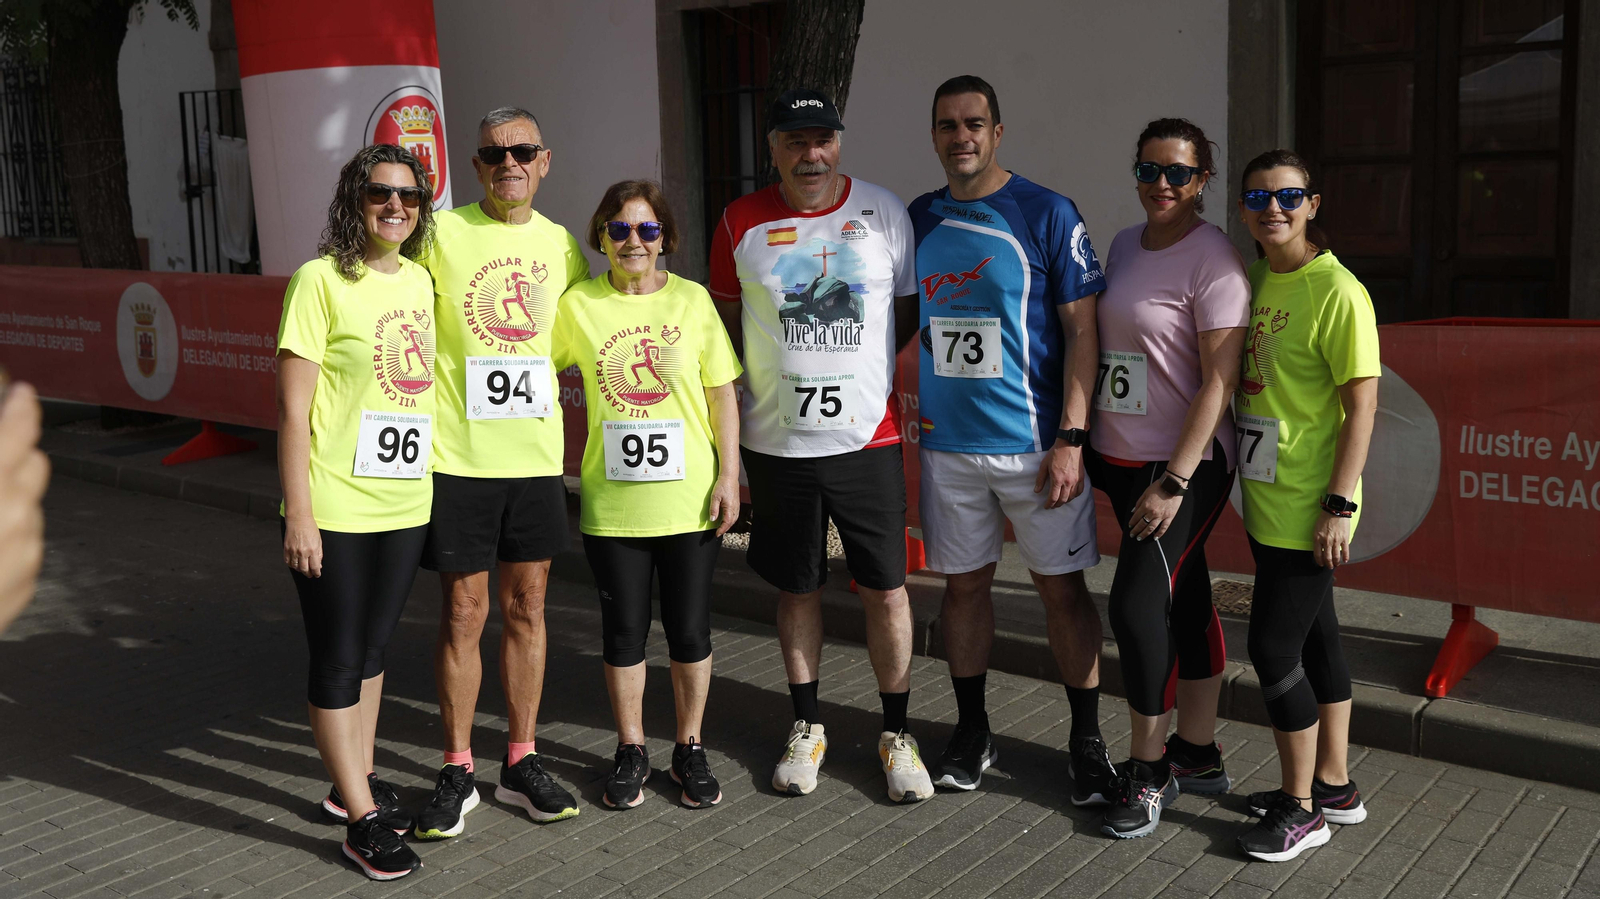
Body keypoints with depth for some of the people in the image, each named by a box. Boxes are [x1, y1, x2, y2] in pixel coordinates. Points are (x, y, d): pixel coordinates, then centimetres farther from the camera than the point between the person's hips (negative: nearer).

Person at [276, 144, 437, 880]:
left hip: (404, 505, 6)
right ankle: (361, 819, 17)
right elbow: (292, 409, -12)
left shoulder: (420, 280, 7)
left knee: (372, 647, 18)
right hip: (336, 511, -6)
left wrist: (426, 487, 11)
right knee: (339, 659, 5)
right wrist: (299, 515, -15)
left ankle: (355, 783, 35)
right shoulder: (322, 280, -11)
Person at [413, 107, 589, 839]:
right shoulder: (442, 233, -5)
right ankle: (457, 772, 19)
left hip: (536, 452, 4)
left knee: (527, 606, 11)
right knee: (464, 612, 3)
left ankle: (521, 762, 25)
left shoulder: (561, 246, 8)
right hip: (457, 452, -4)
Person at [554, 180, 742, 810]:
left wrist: (728, 477, -3)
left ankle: (690, 749, 26)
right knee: (624, 630, 10)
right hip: (611, 503, 0)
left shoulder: (693, 300, 0)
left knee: (689, 629, 9)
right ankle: (631, 752, 27)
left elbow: (722, 395, 2)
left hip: (690, 499, 0)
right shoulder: (578, 304, 0)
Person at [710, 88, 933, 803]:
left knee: (885, 586, 3)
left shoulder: (884, 211, 1)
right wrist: (724, 424, 5)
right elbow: (724, 324, 11)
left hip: (868, 436, 0)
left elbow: (910, 309, 12)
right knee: (796, 587, 12)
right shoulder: (742, 223, 1)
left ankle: (896, 732, 20)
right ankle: (806, 725, 29)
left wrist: (906, 380, -1)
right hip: (776, 442, 1)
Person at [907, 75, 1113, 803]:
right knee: (964, 582, 11)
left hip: (1036, 442, -3)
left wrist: (1071, 439, -14)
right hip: (946, 443, 4)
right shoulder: (914, 221, 8)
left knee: (1061, 585, 4)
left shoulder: (1048, 214, -5)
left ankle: (1087, 740, 17)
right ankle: (971, 731, 26)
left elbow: (1082, 329, -8)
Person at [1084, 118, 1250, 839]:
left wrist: (1174, 482, -20)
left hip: (1185, 464, -7)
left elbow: (1219, 380, -16)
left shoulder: (1213, 259, -12)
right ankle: (1197, 756, 24)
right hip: (1122, 458, 7)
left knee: (1137, 602, -10)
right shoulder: (1124, 245, 11)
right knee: (1184, 603, 13)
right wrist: (1087, 443, 14)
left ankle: (1147, 769, 6)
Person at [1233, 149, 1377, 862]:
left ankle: (1302, 809, 12)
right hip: (1267, 502, 8)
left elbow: (1362, 405, -16)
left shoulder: (1337, 291, -15)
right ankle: (1333, 784, 31)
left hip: (1307, 509, -8)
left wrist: (1338, 505, -19)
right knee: (1313, 637, 17)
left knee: (1273, 648, -4)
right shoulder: (1256, 281, 9)